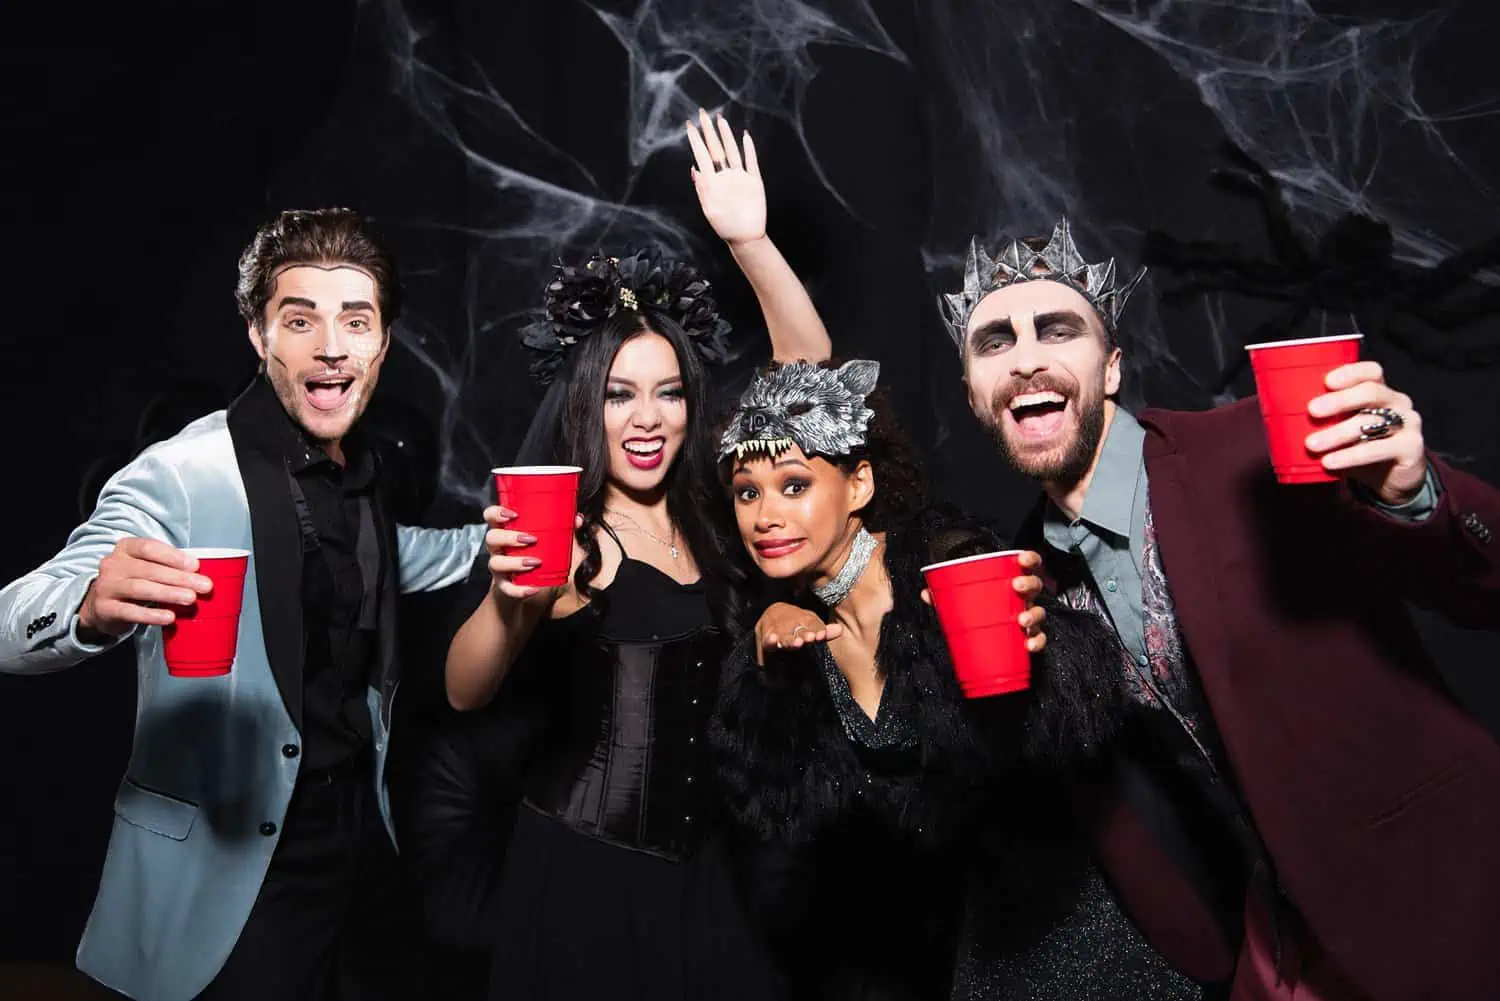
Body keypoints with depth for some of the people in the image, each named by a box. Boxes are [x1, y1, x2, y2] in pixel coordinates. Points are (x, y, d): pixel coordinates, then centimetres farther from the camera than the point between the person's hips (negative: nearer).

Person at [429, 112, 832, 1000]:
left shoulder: (707, 514, 2)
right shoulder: (565, 538, -13)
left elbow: (807, 361, -2)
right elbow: (467, 693, -25)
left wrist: (751, 240, -16)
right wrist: (507, 597, -45)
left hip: (696, 870, 5)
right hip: (579, 876, -5)